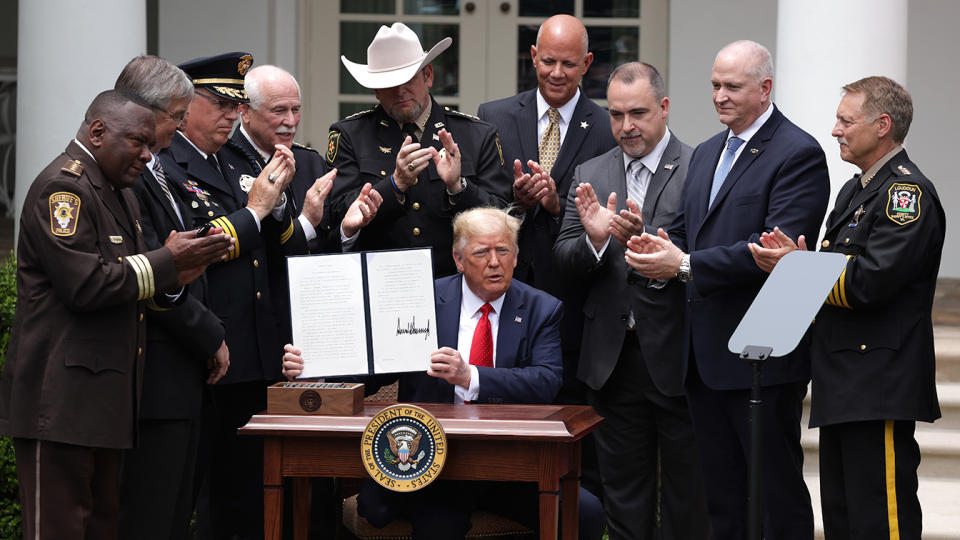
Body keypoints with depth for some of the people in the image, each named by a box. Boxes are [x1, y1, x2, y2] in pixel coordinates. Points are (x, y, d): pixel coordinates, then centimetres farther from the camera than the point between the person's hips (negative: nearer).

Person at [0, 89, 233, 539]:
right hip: (61, 398, -10)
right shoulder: (62, 186, -12)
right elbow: (85, 286, -21)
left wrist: (171, 276, 2)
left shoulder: (119, 194, 21)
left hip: (102, 399, 10)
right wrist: (166, 262, -13)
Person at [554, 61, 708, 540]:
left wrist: (645, 240, -29)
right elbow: (564, 259, 3)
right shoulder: (590, 174, 9)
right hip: (613, 357, 4)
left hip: (677, 356, -4)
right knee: (623, 493, 12)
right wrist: (594, 240, -18)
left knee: (686, 493, 4)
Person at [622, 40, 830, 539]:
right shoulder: (706, 154, 18)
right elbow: (684, 230, 19)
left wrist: (685, 265, -23)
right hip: (705, 355, 8)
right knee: (721, 496, 13)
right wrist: (657, 249, -6)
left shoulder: (798, 154, -10)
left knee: (778, 497, -2)